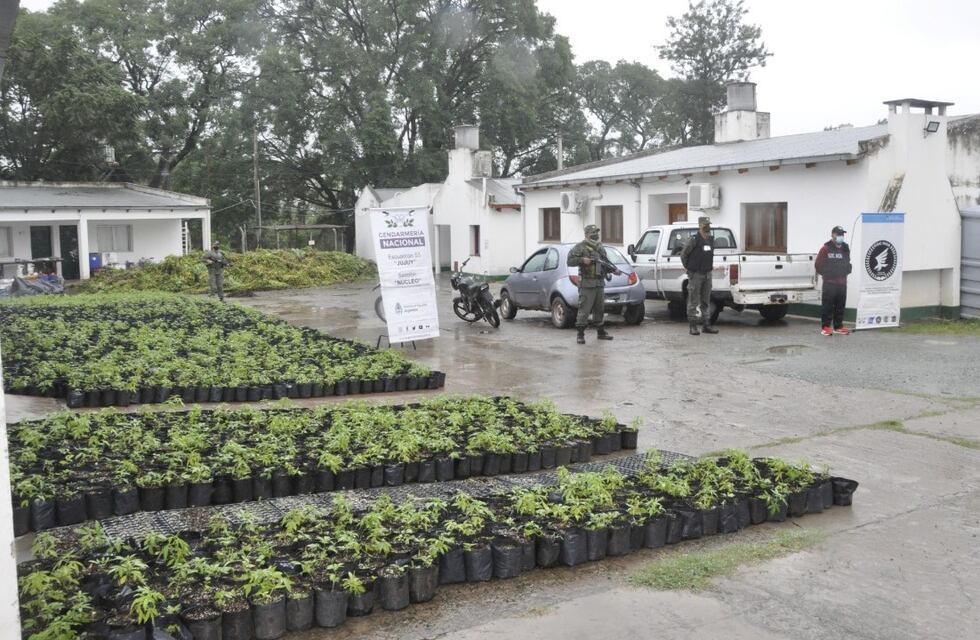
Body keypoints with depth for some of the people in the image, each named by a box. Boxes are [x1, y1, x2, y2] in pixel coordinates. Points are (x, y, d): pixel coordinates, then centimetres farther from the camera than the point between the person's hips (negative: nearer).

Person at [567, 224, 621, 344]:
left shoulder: (600, 248, 17)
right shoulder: (580, 247, -4)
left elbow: (606, 262, 22)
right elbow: (570, 261, -9)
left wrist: (614, 270, 6)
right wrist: (582, 260, -22)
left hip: (600, 283, 7)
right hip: (586, 284, -7)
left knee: (600, 309, 13)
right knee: (584, 309, -8)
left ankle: (601, 332, 22)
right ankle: (580, 335, -5)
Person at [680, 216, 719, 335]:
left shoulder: (711, 240, 11)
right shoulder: (694, 240, -11)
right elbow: (683, 254, -6)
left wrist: (710, 266, 18)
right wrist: (688, 268, -1)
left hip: (707, 274, 7)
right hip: (695, 275, -7)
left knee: (705, 302, 11)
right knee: (693, 302, -3)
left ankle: (706, 325, 16)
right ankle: (693, 326, 1)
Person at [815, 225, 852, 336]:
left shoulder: (845, 248, 13)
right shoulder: (826, 248, -7)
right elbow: (818, 264, -4)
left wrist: (847, 271, 12)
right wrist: (825, 274, -3)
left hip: (842, 282, 6)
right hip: (829, 282, -6)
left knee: (840, 305, 9)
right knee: (828, 305, -7)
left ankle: (838, 326, 17)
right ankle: (825, 327, -3)